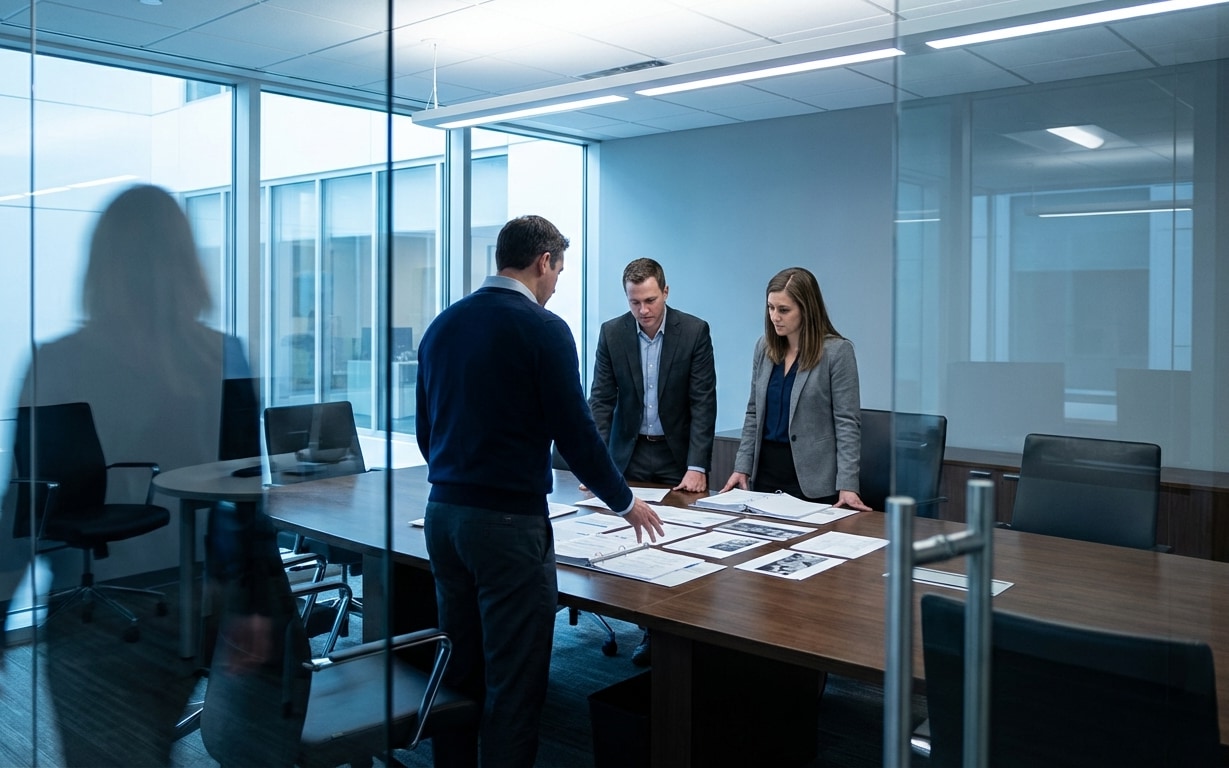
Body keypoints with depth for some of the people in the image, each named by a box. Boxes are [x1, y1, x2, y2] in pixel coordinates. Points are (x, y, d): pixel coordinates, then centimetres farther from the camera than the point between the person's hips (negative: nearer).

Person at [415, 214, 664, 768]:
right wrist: (625, 502, 4)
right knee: (514, 681, 3)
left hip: (442, 512, 7)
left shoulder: (443, 324, 10)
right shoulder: (542, 328, -11)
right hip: (508, 520, -7)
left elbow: (425, 429, 15)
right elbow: (575, 431, -11)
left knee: (459, 672, 17)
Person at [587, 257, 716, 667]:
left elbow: (703, 402, -10)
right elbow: (601, 399, -2)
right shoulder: (612, 332, -3)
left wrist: (697, 466, -17)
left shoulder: (695, 331, -9)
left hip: (677, 454, -1)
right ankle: (650, 630, 11)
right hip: (629, 453, 2)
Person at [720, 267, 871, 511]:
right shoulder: (764, 347, 6)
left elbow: (847, 422, -12)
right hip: (765, 469, 5)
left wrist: (847, 485, -19)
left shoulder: (837, 351, -10)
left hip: (812, 478, -5)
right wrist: (742, 467, 5)